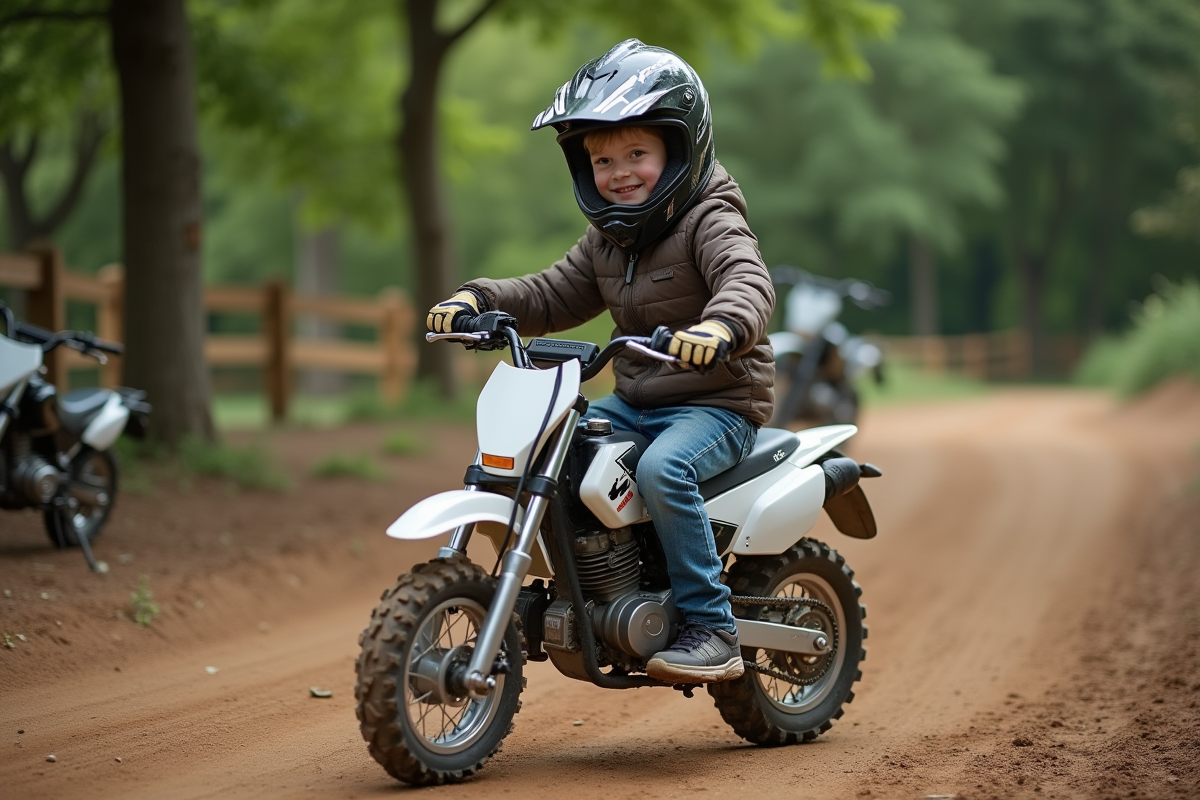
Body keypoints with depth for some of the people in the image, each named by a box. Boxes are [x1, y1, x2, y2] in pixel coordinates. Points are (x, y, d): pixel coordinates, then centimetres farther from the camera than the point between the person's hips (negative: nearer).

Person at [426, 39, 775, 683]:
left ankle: (711, 629, -27)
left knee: (662, 468, -36)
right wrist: (478, 299, -1)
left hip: (717, 404, -8)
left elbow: (749, 281, -30)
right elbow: (554, 297, 17)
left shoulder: (711, 221, -12)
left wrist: (719, 325, -53)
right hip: (633, 403, 8)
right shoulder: (606, 239, 13)